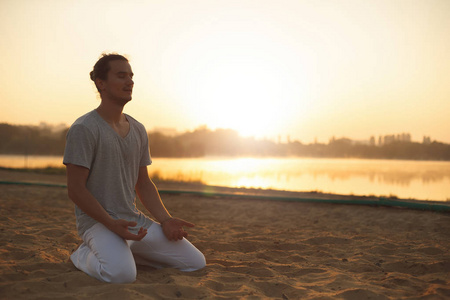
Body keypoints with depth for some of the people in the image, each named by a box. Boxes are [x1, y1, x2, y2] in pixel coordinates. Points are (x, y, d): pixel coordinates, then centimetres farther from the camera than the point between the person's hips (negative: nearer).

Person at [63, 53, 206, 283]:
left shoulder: (138, 130, 10)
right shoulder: (83, 129, -12)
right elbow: (75, 189, -15)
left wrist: (166, 220, 0)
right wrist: (113, 224, -24)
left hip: (135, 220, 7)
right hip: (97, 222, -7)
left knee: (197, 263, 1)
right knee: (122, 274, -37)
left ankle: (122, 253, 13)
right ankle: (84, 255, -2)